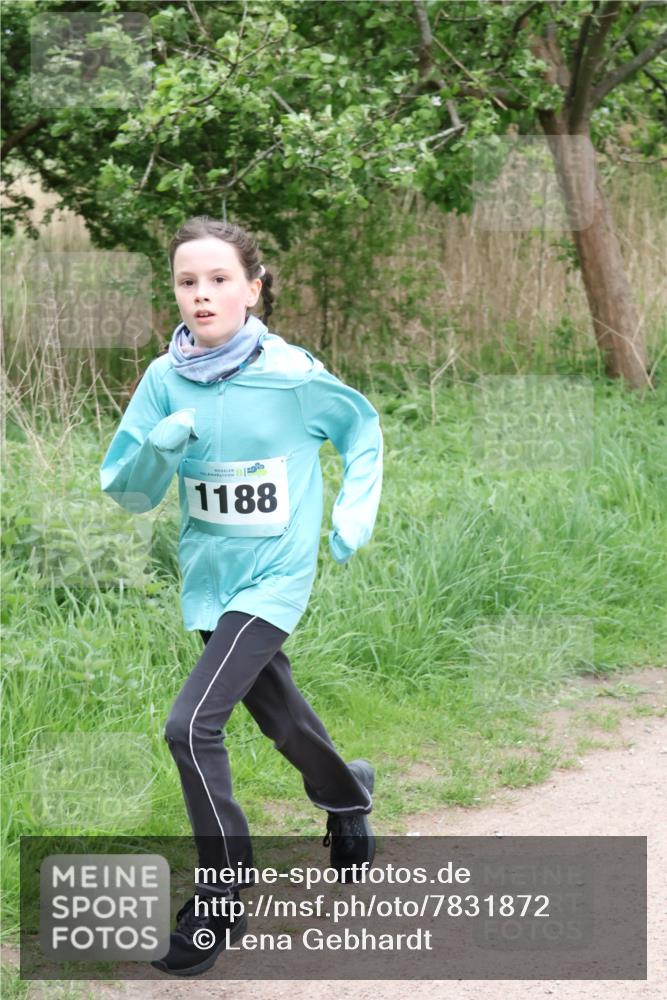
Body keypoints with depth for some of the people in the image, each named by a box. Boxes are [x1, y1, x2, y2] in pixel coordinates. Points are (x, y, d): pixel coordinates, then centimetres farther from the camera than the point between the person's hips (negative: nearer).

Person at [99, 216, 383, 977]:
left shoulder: (293, 374, -15)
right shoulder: (165, 379, -7)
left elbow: (361, 427, 5)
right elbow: (124, 491, -4)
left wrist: (355, 510, -5)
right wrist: (158, 446, -24)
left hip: (273, 578, -5)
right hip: (208, 578, 5)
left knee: (192, 725, -18)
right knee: (280, 719, 22)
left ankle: (220, 902, -5)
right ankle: (348, 797, 55)